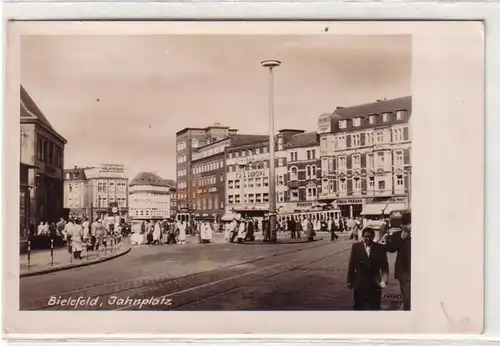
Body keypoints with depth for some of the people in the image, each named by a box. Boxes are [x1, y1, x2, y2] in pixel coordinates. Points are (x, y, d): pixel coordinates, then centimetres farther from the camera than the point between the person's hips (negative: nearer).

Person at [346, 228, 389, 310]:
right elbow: (351, 265, 1)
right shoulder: (356, 247, -3)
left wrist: (383, 280, -13)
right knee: (358, 307, 12)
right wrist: (349, 281, 2)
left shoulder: (380, 248, -3)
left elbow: (384, 266, 0)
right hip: (360, 284, 0)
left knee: (374, 308, 7)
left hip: (375, 285, 0)